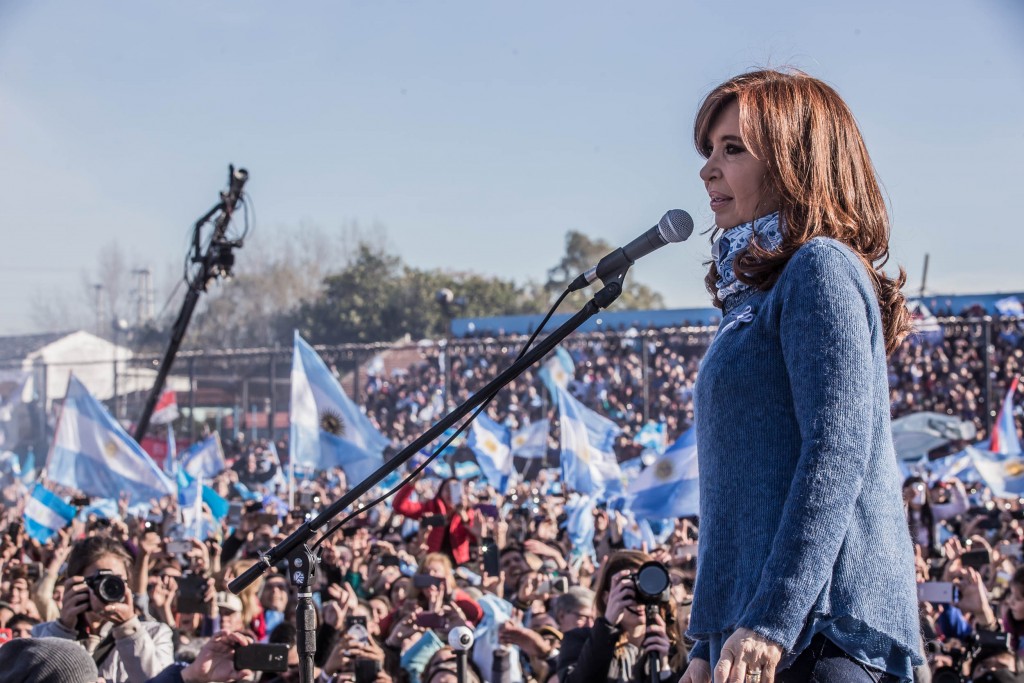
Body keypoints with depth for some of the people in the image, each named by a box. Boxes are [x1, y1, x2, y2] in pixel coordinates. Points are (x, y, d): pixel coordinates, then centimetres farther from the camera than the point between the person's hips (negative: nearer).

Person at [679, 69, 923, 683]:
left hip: (820, 629, -9)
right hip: (748, 634, 9)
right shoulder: (754, 296, 22)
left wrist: (772, 621, -22)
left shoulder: (822, 268, -6)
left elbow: (838, 453, -17)